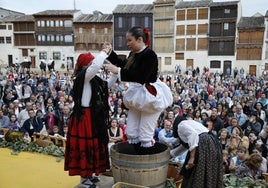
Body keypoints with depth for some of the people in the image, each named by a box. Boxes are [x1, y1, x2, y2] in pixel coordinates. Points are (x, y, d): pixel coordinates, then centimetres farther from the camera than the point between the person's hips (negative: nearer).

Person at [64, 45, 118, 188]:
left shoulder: (94, 79, 11)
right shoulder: (82, 77, -13)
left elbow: (108, 84, 24)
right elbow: (96, 65, -30)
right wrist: (104, 51, -14)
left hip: (93, 116, 9)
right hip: (83, 117, -9)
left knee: (92, 145, 17)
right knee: (84, 146, 0)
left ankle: (89, 174, 32)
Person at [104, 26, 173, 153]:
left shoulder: (150, 55, -18)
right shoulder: (134, 54, 5)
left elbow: (140, 77, -28)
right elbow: (124, 64, 24)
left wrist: (118, 71, -28)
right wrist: (110, 53, 16)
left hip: (151, 96, -8)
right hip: (137, 96, 9)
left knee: (145, 135, -1)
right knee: (131, 133, 12)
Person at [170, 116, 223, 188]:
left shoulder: (181, 124, 6)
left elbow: (193, 134, -15)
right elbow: (185, 145, 41)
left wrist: (192, 157, -19)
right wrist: (170, 154, 51)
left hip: (203, 147, -9)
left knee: (196, 179, -1)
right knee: (208, 179, 14)